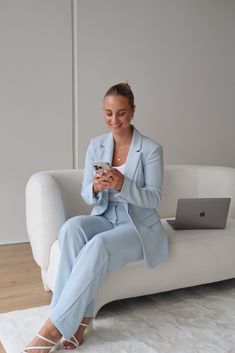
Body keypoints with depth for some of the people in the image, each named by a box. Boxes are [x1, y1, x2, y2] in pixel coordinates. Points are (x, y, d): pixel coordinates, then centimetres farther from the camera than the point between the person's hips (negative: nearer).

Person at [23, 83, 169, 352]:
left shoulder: (151, 149, -9)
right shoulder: (96, 145, 3)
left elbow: (153, 199, -12)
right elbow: (87, 196, 2)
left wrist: (122, 184, -30)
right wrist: (95, 188, -23)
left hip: (140, 226, -3)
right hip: (104, 218, 4)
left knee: (98, 246, -35)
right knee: (71, 227, -31)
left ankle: (55, 326, -24)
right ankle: (82, 314, -25)